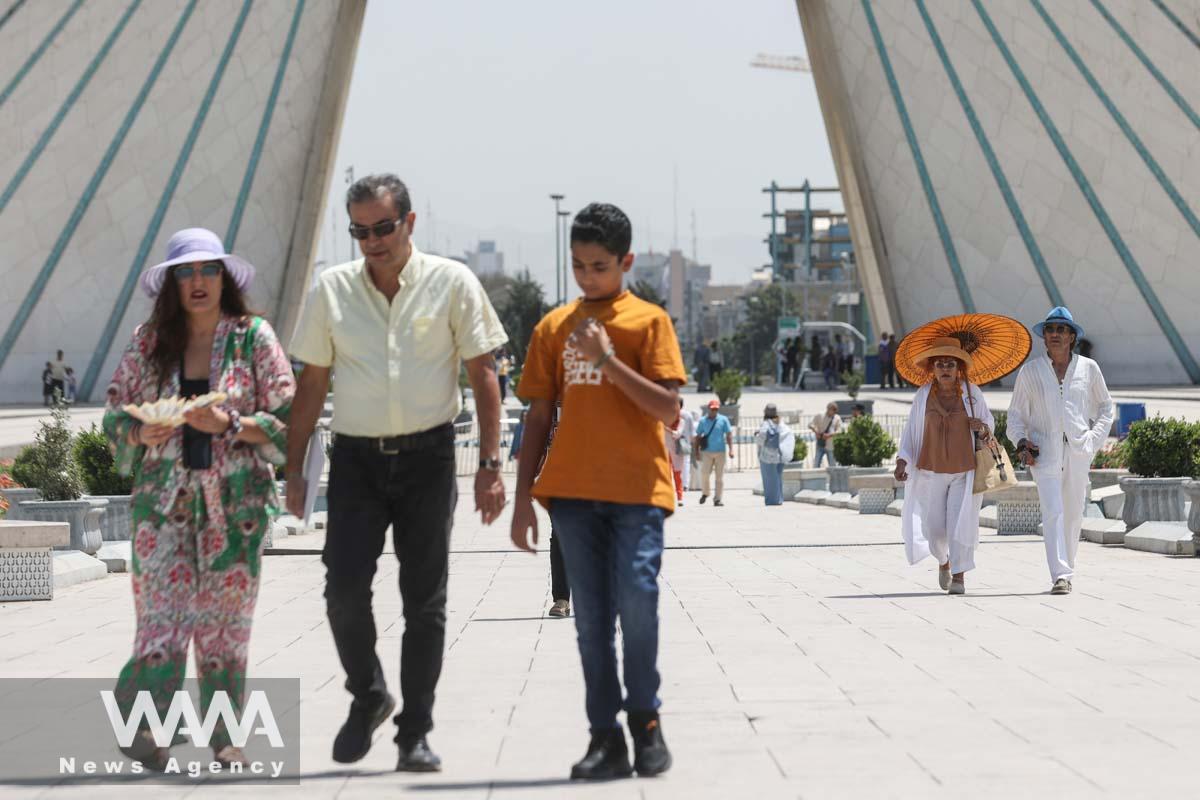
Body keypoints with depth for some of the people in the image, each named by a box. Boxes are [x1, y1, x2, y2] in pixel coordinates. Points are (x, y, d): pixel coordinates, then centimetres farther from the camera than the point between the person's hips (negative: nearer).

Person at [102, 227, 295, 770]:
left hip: (235, 501, -1)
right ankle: (142, 728, 6)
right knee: (161, 617, -7)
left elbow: (287, 420, -1)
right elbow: (114, 415, 10)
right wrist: (142, 432, -10)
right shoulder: (149, 342, 6)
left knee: (225, 622, 3)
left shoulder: (254, 338, 1)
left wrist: (228, 424, -15)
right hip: (163, 499, 1)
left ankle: (223, 736, 14)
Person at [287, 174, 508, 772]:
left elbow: (483, 374, 1)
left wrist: (489, 464, -5)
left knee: (425, 601, 2)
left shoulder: (452, 284, -1)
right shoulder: (331, 289, 5)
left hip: (427, 457, -1)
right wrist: (293, 468, 7)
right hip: (356, 458, 1)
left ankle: (415, 734, 12)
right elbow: (312, 383, 10)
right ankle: (367, 696, 17)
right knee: (344, 591, -9)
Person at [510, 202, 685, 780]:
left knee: (636, 603, -12)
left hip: (637, 489, -3)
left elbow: (667, 408, -8)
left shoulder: (648, 321, 1)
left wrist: (606, 359, -15)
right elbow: (538, 417, 13)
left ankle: (644, 721, 6)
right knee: (591, 617, 3)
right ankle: (606, 738, 7)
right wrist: (523, 497, 8)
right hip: (573, 490, 3)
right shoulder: (553, 327, 12)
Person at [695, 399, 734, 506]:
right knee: (705, 473, -7)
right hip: (707, 452, 0)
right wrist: (696, 451, 6)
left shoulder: (723, 420, 2)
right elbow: (698, 436, 10)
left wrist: (731, 449, -7)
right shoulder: (703, 421, 5)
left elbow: (729, 435, 1)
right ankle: (704, 493, 16)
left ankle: (718, 498, 7)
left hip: (720, 452, 0)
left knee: (720, 476, 2)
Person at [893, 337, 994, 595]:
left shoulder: (971, 393, -1)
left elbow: (989, 422, 11)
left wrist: (982, 427, -13)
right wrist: (902, 460, -6)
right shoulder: (923, 395, -1)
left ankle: (959, 576, -4)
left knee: (961, 521, -12)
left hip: (964, 471, -1)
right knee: (933, 525, 3)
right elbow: (911, 431, 5)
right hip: (931, 471, 1)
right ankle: (943, 561, 35)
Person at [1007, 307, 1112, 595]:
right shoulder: (1030, 371, 6)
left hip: (1078, 451, 2)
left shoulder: (1088, 368, 7)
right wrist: (1022, 443, -4)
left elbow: (1105, 407, 19)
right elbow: (1016, 414, 12)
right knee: (1053, 512, -14)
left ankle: (1066, 571, 23)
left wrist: (1094, 439, 6)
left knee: (1073, 515, 6)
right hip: (1045, 451, -2)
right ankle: (1061, 577, -21)